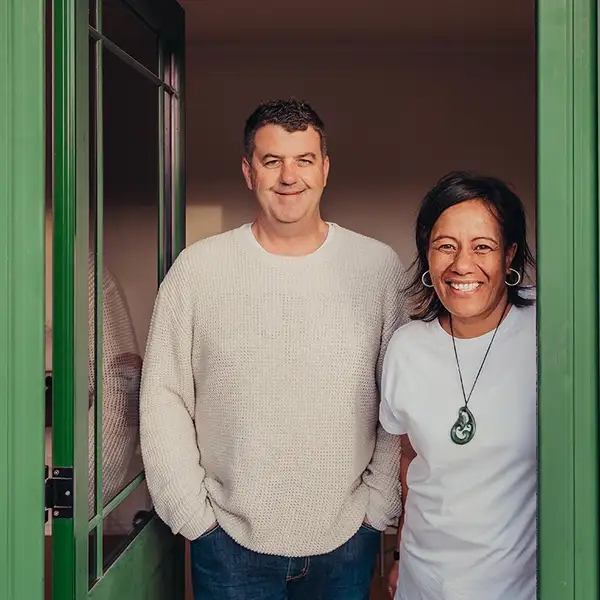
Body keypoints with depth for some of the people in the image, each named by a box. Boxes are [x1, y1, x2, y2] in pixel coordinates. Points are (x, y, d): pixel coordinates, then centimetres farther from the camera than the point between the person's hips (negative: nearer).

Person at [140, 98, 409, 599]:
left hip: (347, 539, 1)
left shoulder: (380, 267, -3)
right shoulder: (197, 270, -4)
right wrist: (194, 515, -4)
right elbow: (164, 402, -1)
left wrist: (380, 506, -1)